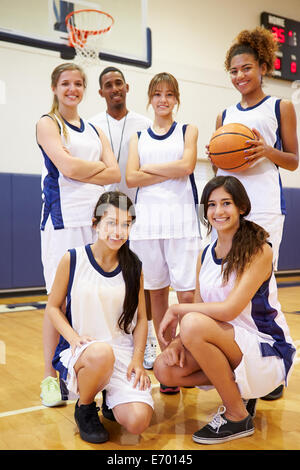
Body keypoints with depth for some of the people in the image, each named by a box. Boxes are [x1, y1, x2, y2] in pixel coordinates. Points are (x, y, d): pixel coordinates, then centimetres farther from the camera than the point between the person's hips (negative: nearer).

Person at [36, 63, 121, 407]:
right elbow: (68, 166, -13)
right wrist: (99, 165, 2)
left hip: (96, 218, 5)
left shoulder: (94, 129, 19)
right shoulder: (47, 123, 4)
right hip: (63, 220, -5)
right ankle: (50, 377, 10)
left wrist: (80, 172, -9)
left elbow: (115, 174, 5)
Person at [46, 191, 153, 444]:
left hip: (123, 354, 2)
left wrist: (137, 358, -6)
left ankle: (111, 393, 17)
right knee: (101, 352, -39)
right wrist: (74, 338, -14)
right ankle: (84, 409, -4)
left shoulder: (133, 266, 3)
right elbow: (53, 307, 3)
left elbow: (141, 318, 8)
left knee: (137, 422, -20)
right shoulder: (73, 259, -4)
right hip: (79, 352, -2)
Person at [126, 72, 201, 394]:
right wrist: (171, 172, -7)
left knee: (187, 294, -7)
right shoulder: (138, 137, 16)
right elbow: (131, 178, 0)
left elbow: (186, 166, -7)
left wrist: (148, 167, -2)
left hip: (181, 219, -2)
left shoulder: (188, 131, 12)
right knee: (156, 293, 5)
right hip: (147, 220, 2)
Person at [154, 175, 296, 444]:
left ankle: (238, 417, -11)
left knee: (194, 325, -30)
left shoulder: (259, 250, -16)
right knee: (165, 369, -13)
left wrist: (176, 309, -15)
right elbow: (199, 308, 5)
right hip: (226, 344, 7)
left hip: (266, 350, -7)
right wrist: (178, 340, -14)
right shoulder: (205, 255, 6)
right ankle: (237, 388, 10)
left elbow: (228, 310, -25)